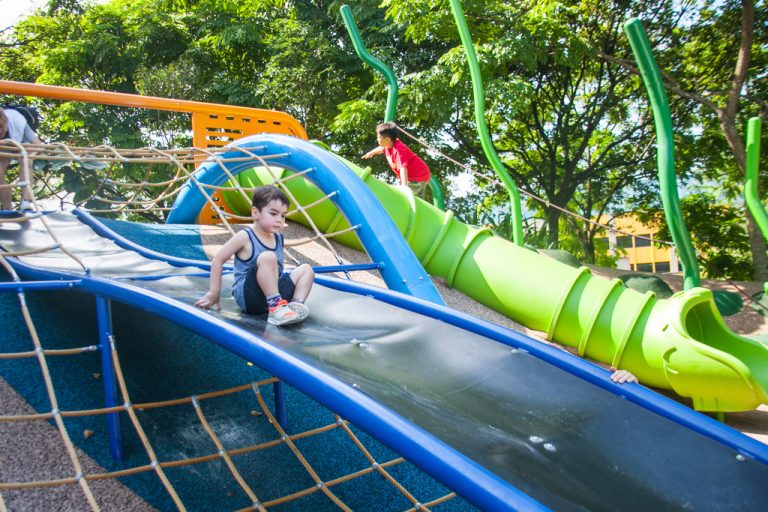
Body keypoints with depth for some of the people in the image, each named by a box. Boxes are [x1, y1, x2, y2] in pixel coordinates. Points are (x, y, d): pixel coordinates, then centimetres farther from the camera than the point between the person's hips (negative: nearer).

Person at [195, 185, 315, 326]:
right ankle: (276, 309, -36)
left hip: (272, 293, 7)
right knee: (267, 257, -30)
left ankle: (296, 304, -21)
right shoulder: (245, 237, -8)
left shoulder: (278, 238, 11)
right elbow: (218, 260, -6)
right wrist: (214, 292, -6)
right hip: (247, 296, -7)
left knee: (306, 269, 3)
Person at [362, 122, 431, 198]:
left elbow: (403, 168, -43)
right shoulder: (390, 144, -2)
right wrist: (371, 153, 44)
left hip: (418, 178, -10)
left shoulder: (398, 150, -30)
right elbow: (381, 149, 24)